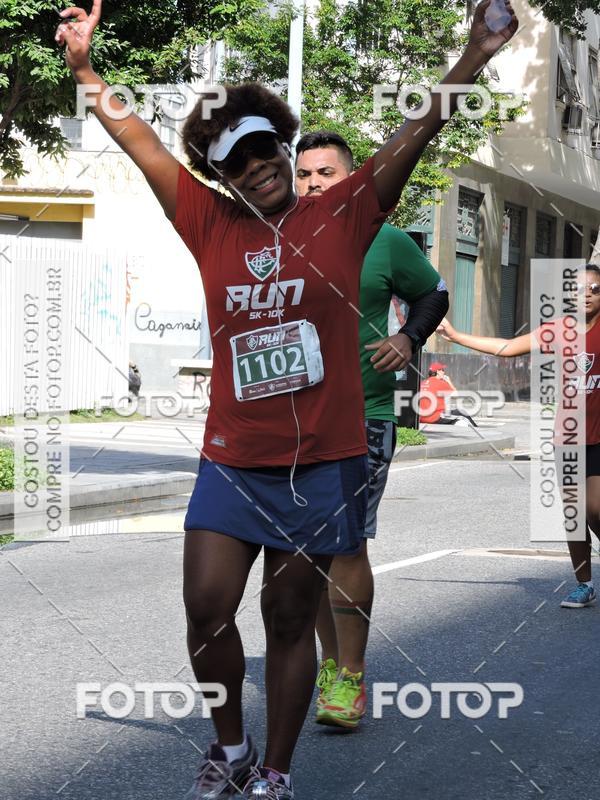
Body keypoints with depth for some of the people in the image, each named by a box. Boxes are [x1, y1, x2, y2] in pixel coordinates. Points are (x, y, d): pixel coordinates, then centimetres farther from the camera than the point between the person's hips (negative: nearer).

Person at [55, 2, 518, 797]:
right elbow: (139, 140, 6)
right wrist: (84, 68, -2)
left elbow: (415, 134, -5)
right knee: (206, 609, -4)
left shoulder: (341, 215, 1)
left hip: (322, 462, -2)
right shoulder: (212, 224, 5)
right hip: (233, 457, 2)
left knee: (290, 619, 7)